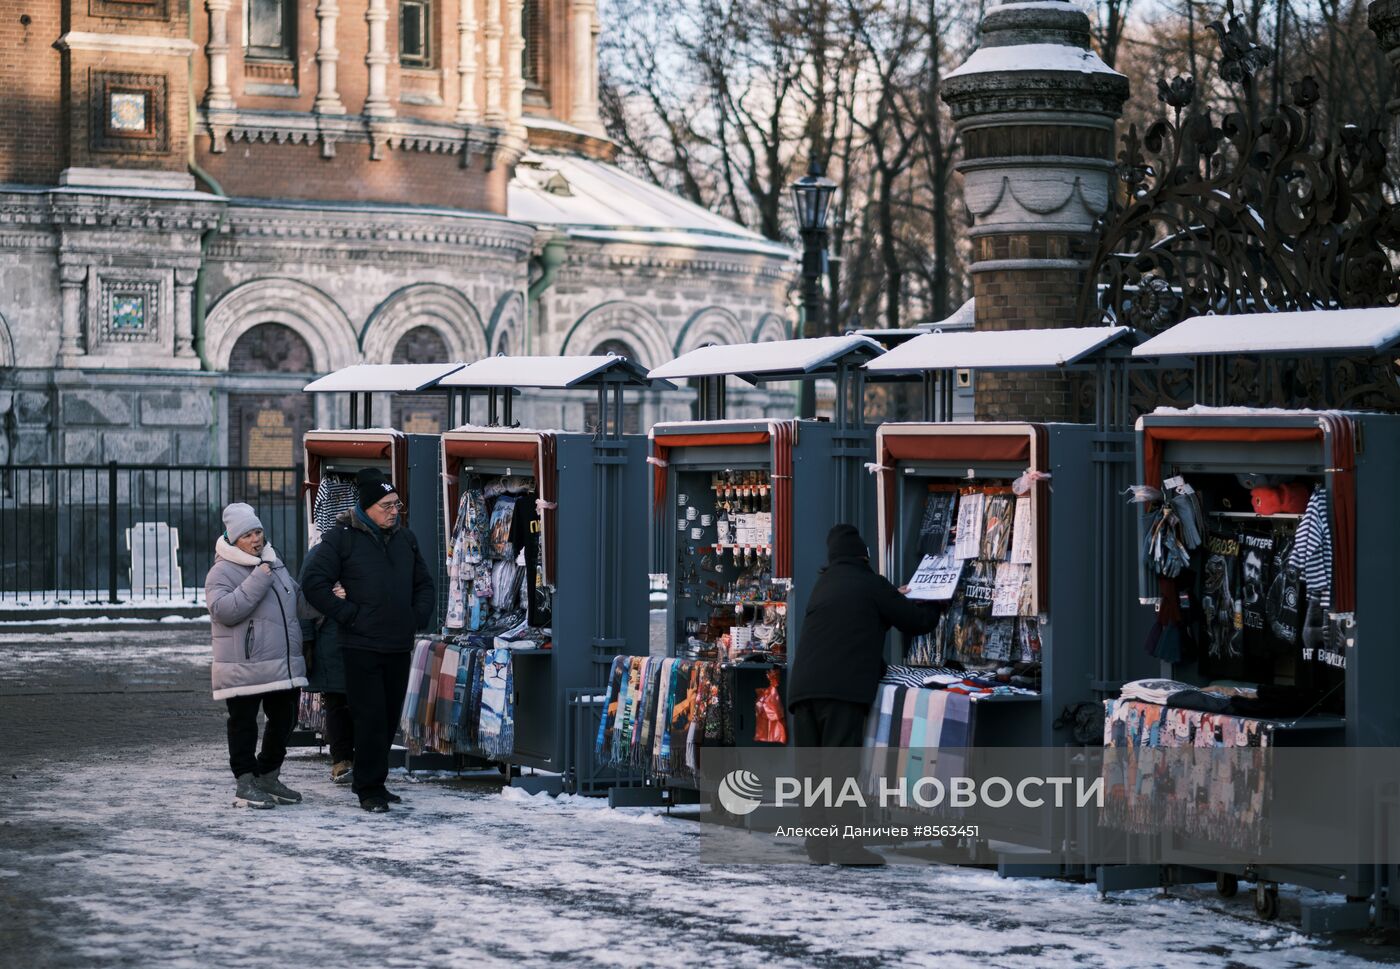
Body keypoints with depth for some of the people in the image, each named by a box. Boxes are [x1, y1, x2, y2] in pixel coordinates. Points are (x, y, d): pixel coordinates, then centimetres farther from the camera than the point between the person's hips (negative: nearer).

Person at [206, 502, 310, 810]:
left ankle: (268, 777, 28)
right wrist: (257, 581, -24)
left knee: (284, 721, 14)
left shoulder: (275, 564, 16)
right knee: (244, 724, -1)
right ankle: (245, 784, 5)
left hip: (284, 665, 8)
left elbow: (298, 598, 30)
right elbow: (224, 610, -24)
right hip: (244, 669, -8)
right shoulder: (222, 572, -9)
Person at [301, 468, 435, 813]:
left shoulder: (405, 538, 13)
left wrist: (418, 617, 9)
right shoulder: (342, 538, -6)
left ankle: (369, 781, 23)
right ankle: (369, 789, 0)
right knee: (370, 719, -7)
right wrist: (347, 615, -12)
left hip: (399, 646, 6)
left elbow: (423, 584, 25)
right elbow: (314, 582, -10)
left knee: (390, 718, 11)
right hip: (362, 646, -6)